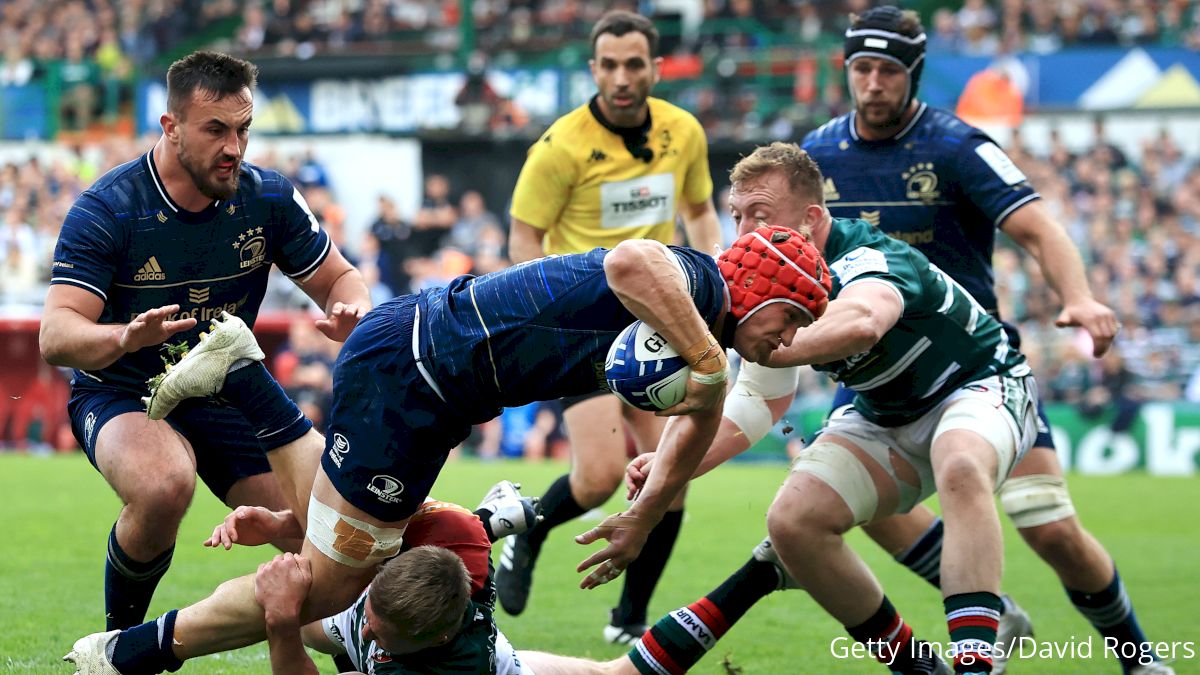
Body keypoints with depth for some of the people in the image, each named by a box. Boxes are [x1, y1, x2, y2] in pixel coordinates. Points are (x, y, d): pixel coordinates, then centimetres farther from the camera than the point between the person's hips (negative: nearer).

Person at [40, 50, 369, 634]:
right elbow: (55, 335, -27)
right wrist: (125, 337, -50)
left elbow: (338, 278, 5)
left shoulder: (268, 198, -8)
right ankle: (119, 641, -12)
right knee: (166, 484, -38)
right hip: (122, 395, -4)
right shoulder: (106, 209, -20)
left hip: (230, 389, 4)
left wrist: (353, 313, -22)